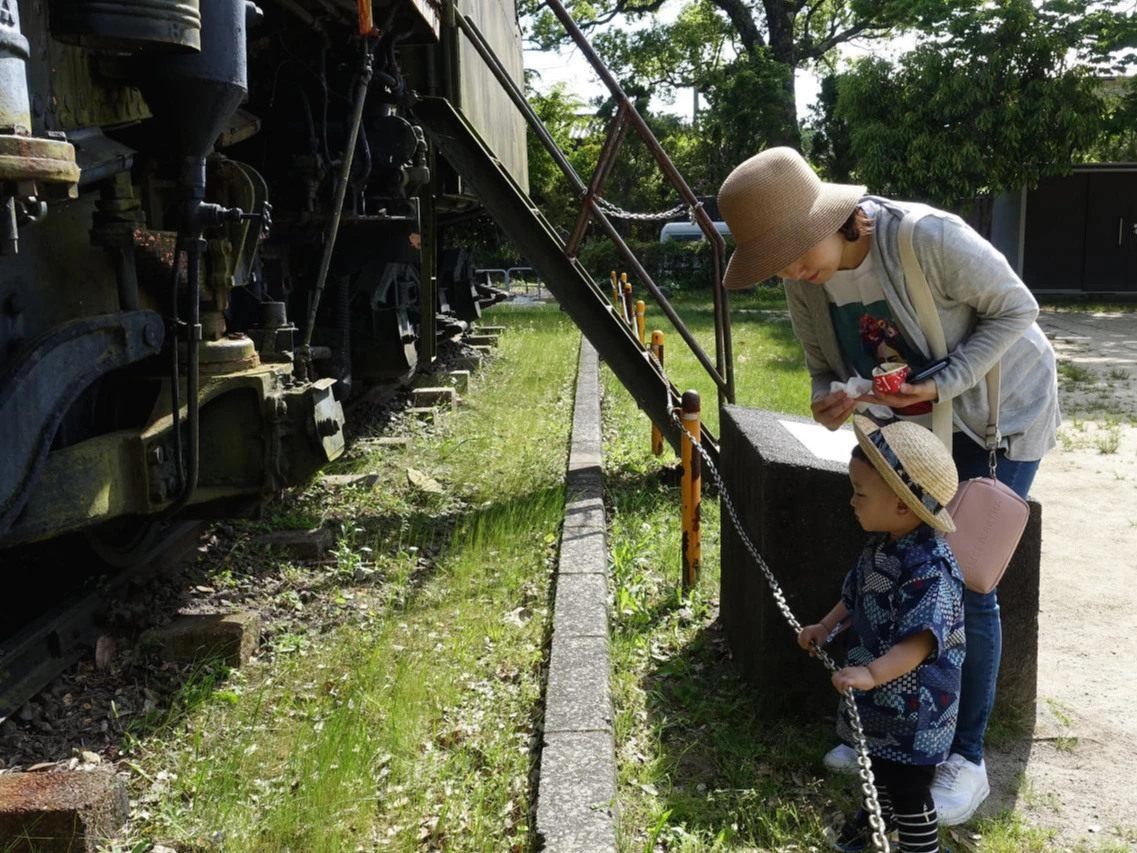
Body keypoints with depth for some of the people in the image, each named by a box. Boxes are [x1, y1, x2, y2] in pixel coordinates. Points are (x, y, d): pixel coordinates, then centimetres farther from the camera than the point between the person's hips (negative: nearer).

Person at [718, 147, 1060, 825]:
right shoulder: (805, 283, -14)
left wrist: (944, 382, -30)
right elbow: (826, 363, -1)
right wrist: (831, 400, -25)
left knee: (967, 585, -6)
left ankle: (968, 760, 10)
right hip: (917, 419, 6)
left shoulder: (930, 238, -33)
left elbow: (1016, 308, -20)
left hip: (999, 413, -5)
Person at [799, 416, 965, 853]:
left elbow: (919, 640, -39)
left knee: (909, 790, 6)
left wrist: (872, 673, -49)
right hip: (878, 693, 9)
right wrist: (825, 627, 14)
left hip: (913, 707, -9)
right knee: (878, 764, 31)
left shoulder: (929, 568, -32)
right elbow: (856, 594, 16)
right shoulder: (881, 545, -2)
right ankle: (880, 812, 58)